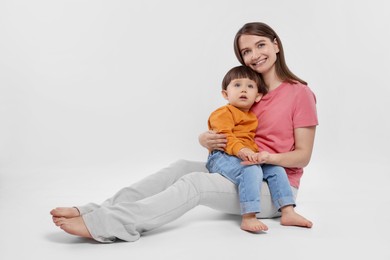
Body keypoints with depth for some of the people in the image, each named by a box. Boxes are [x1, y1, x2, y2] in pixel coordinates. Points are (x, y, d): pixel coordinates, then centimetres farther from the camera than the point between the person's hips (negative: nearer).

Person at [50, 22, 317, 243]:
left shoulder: (299, 93, -9)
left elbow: (303, 156, -9)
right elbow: (226, 138, 6)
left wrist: (267, 157, -28)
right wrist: (207, 140, -18)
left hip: (277, 188, -6)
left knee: (195, 183, -29)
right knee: (182, 167, -18)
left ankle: (102, 225, -38)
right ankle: (97, 212, -27)